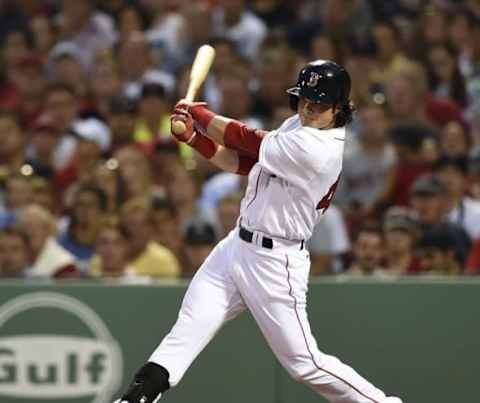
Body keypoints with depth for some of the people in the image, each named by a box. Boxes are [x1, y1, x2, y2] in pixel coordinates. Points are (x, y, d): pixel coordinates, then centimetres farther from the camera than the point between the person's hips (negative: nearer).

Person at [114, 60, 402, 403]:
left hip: (274, 263, -9)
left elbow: (244, 140, -17)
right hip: (237, 246, 9)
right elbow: (244, 163, 12)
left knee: (304, 363, -3)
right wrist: (193, 136, -1)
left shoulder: (317, 149, -23)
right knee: (187, 330, 1)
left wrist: (198, 111, -2)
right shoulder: (296, 126, 6)